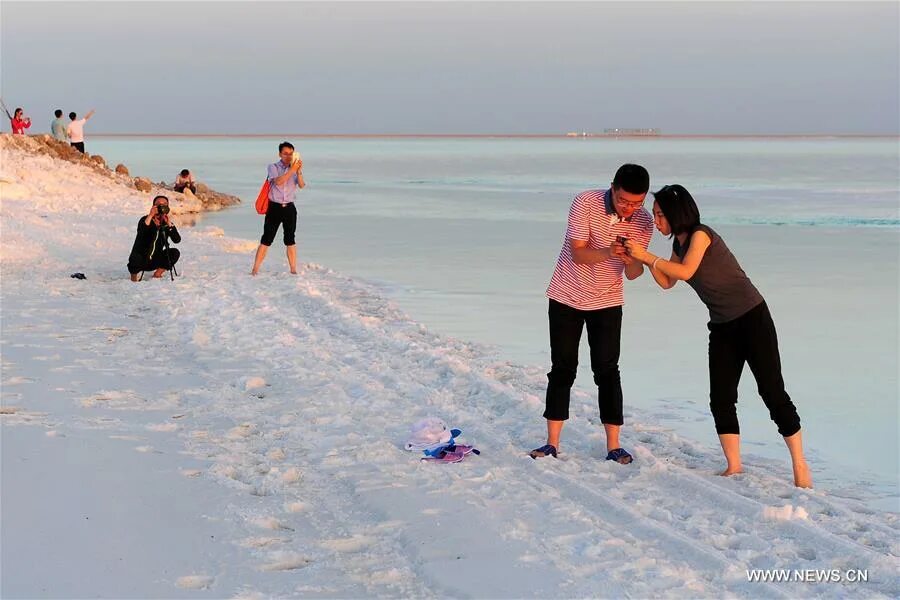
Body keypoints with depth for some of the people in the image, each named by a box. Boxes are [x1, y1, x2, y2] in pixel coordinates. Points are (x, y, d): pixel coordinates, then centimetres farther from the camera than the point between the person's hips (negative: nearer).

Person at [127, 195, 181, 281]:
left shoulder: (167, 223, -1)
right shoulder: (145, 220, -9)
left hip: (155, 261, 3)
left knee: (175, 252, -18)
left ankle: (158, 273, -1)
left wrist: (169, 223, -25)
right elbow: (141, 232, -32)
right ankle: (135, 273, -1)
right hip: (140, 261, -3)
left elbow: (177, 240, -17)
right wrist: (150, 216, -34)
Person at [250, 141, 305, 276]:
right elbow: (278, 181, -20)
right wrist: (292, 169, -25)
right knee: (266, 240, -5)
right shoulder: (273, 167, -1)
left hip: (289, 208, 2)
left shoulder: (296, 169, 6)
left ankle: (293, 270, 9)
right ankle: (255, 270, -3)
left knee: (290, 240, 6)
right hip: (274, 207, -2)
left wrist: (299, 172, -26)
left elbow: (301, 186, -11)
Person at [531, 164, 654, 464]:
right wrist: (608, 253, -39)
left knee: (607, 370, -2)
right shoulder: (586, 203, -20)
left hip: (607, 301, 1)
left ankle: (614, 446, 2)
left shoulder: (643, 222, -11)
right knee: (562, 369, 1)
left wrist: (632, 260, -34)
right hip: (567, 296, -1)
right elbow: (578, 253, -20)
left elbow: (633, 274, -10)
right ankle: (552, 443, 6)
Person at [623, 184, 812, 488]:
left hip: (752, 318, -8)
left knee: (772, 391, -6)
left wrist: (649, 256, -19)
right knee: (721, 400, 0)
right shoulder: (679, 243, 10)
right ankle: (734, 466, 6)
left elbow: (686, 271, -26)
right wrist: (643, 258, 0)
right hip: (722, 327, 8)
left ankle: (800, 466, 0)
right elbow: (667, 283, 13)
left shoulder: (700, 234, -14)